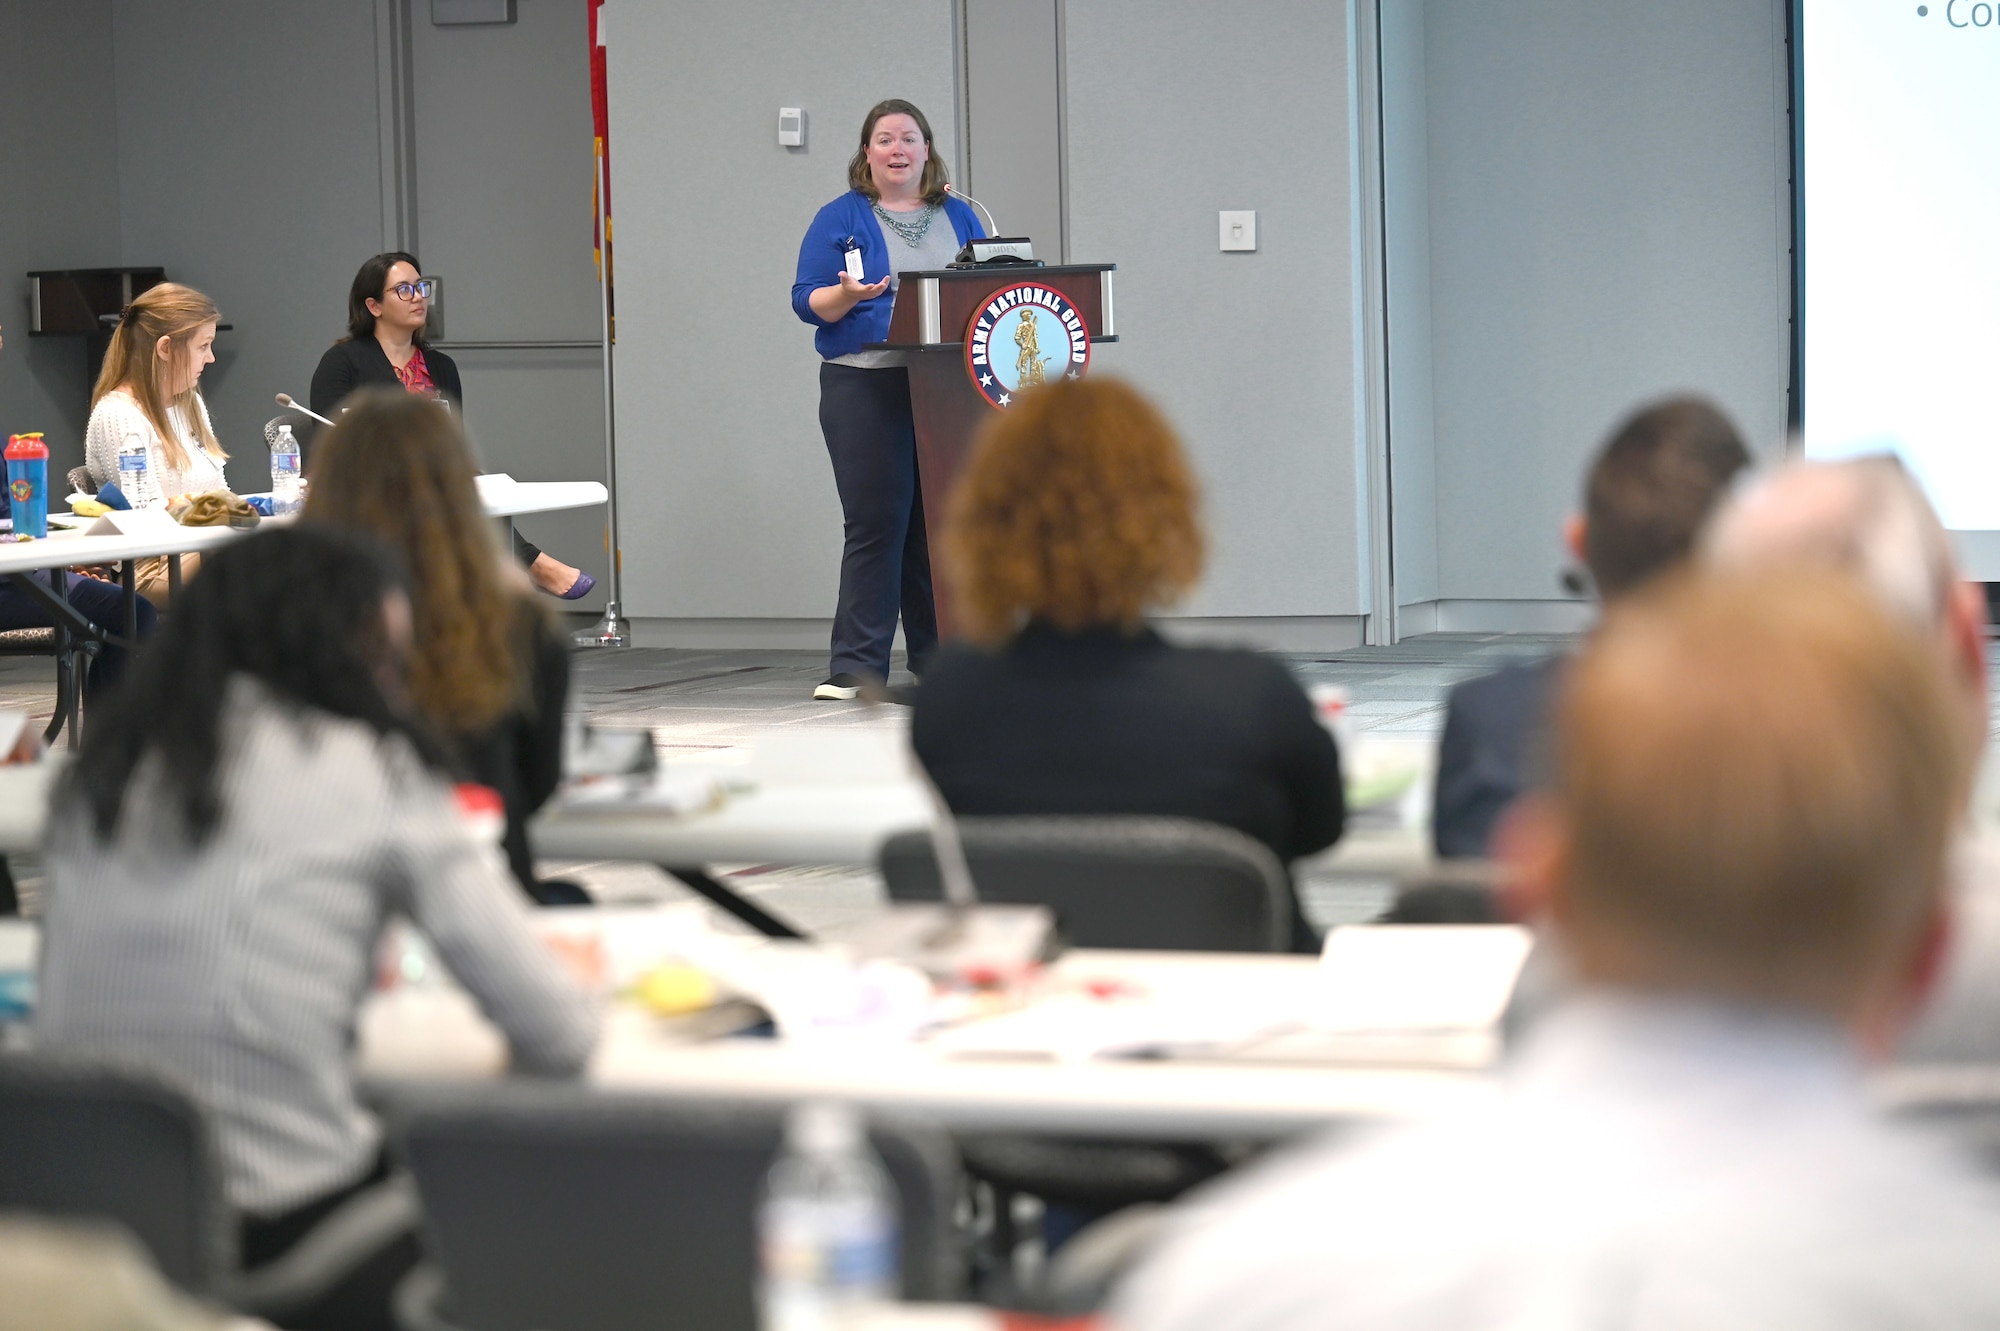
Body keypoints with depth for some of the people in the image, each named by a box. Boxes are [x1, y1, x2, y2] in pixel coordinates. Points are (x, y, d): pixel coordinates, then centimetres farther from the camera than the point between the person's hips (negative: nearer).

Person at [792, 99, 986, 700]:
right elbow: (808, 300, 0)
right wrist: (847, 295, -19)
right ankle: (857, 667, -7)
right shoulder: (841, 219, 5)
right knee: (876, 522, -9)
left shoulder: (959, 217, 15)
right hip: (867, 390, -4)